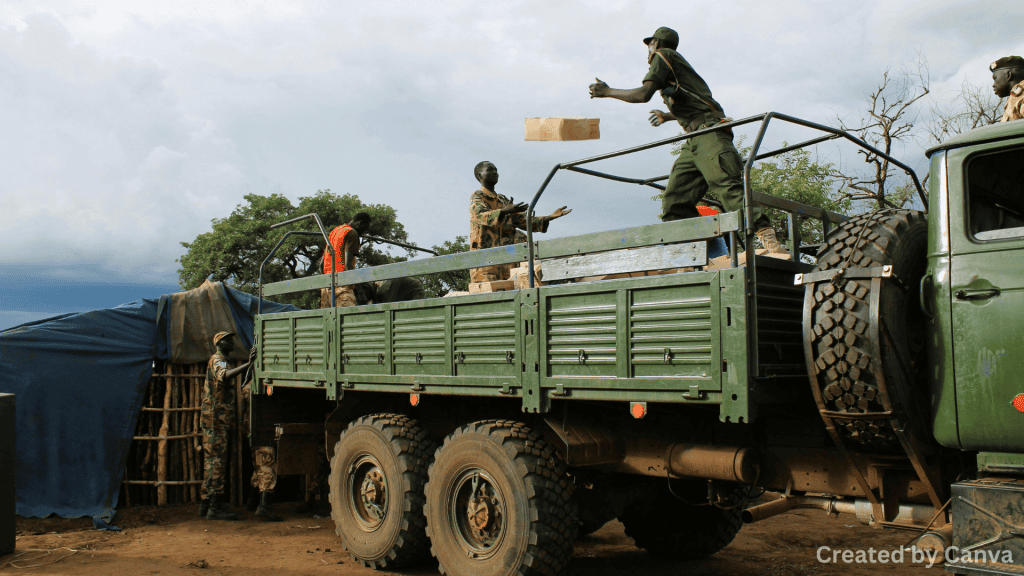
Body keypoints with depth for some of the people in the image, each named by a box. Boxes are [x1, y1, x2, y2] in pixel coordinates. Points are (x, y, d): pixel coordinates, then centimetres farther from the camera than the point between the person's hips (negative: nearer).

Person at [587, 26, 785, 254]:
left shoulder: (662, 56, 6)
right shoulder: (677, 63, 34)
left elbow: (643, 94, -7)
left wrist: (607, 92, 7)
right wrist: (667, 116, 63)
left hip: (709, 132, -9)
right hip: (694, 141, 9)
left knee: (730, 188, -23)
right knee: (675, 200, 0)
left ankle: (768, 237, -31)